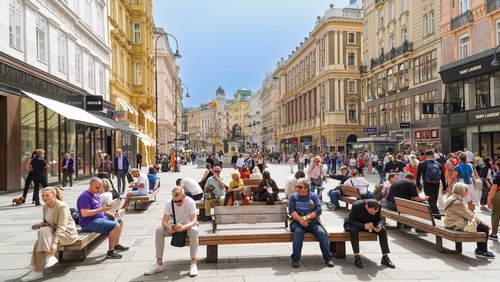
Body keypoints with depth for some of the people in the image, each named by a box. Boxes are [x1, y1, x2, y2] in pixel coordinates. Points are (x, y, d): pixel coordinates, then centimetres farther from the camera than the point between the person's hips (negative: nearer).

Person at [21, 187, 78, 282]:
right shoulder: (45, 207, 4)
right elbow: (45, 222, 18)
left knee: (40, 241, -26)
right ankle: (50, 256, -19)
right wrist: (38, 225, -6)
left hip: (67, 232, -7)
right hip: (54, 231, 7)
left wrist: (55, 242, -39)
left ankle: (37, 271, -15)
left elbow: (61, 227, -28)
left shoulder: (62, 206, -20)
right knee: (43, 231, -28)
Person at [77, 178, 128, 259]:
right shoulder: (85, 196, -17)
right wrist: (101, 209, -28)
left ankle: (116, 245, 19)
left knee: (120, 221, 13)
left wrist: (111, 214, 6)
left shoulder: (95, 194, 15)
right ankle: (110, 252, -15)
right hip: (89, 223, -11)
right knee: (116, 226, -24)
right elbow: (84, 213, -27)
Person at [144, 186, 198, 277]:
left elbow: (193, 221, -31)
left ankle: (193, 263, -30)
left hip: (187, 226, -2)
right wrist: (168, 227, -44)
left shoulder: (190, 202, -26)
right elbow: (164, 221, -20)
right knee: (159, 230, -24)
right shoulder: (169, 203, -18)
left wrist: (183, 227, -51)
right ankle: (159, 263, -16)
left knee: (194, 230, -36)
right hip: (174, 226, 3)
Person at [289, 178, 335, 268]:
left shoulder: (314, 196, 6)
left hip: (313, 223, 1)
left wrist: (307, 217, -18)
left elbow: (319, 210, -5)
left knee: (322, 233, -25)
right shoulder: (294, 196, 7)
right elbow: (291, 210, -3)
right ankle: (295, 259, -24)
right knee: (298, 232, -32)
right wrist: (300, 219, -20)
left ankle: (328, 258, -8)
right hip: (298, 223, -1)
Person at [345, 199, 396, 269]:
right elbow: (350, 221, -29)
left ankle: (385, 257, -14)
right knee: (353, 230, -38)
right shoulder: (356, 205, -34)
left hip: (369, 224, 4)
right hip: (354, 224, -4)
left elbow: (379, 219, -5)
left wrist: (379, 226, -29)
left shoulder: (378, 206, -21)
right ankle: (357, 257, -32)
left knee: (383, 230, -19)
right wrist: (364, 226, -42)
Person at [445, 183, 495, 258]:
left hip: (457, 222, 11)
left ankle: (480, 250, 20)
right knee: (484, 228, -7)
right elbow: (467, 215, -18)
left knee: (483, 226, 13)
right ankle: (482, 252, 5)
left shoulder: (454, 198, 10)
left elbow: (467, 211, 13)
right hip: (457, 225, -11)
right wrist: (481, 222, -7)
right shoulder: (456, 202, -22)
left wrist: (479, 221, 6)